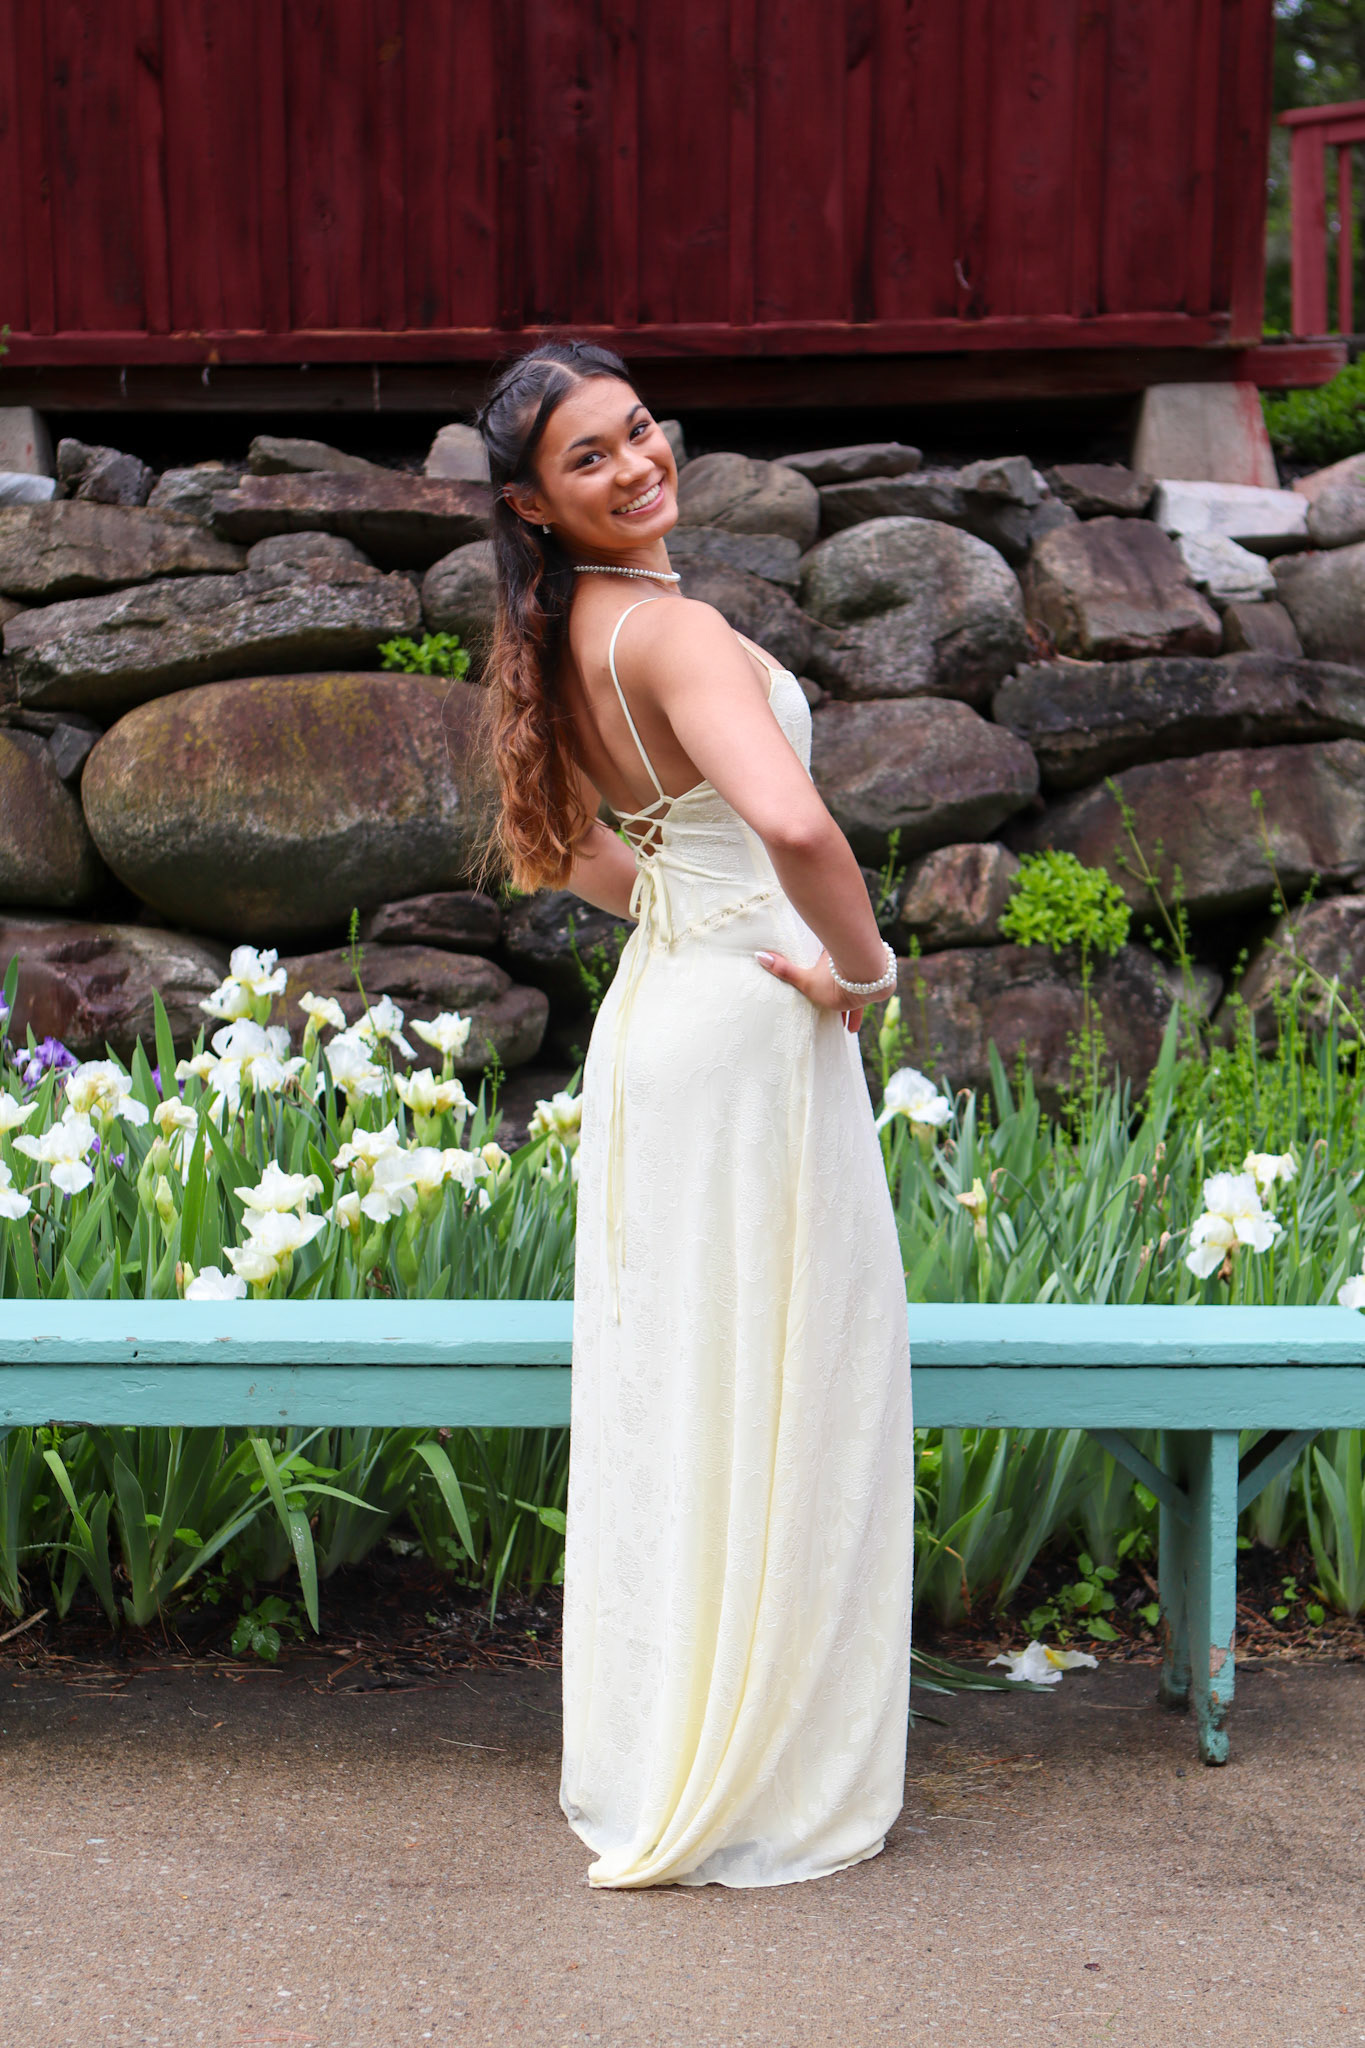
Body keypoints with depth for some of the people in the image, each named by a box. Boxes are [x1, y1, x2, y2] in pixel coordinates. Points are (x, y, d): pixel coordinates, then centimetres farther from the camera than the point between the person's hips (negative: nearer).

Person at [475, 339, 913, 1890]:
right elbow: (792, 823, -37)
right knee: (773, 1397, 2)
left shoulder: (568, 633, 8)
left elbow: (566, 844, 24)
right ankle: (751, 1781, 14)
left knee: (663, 1393, 16)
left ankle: (644, 1756, 29)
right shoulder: (675, 630, -21)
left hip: (658, 1008, 9)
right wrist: (862, 968, -21)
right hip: (753, 1028, -9)